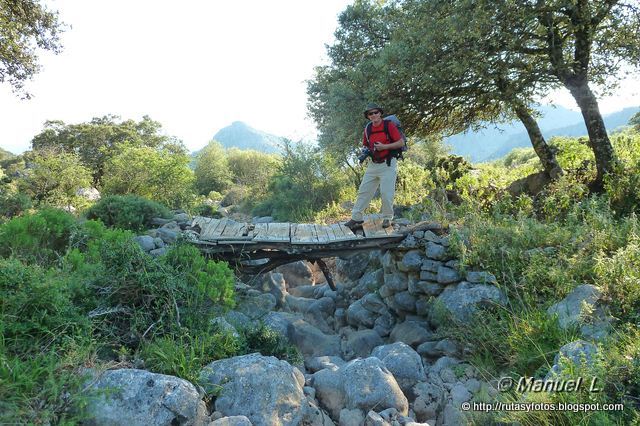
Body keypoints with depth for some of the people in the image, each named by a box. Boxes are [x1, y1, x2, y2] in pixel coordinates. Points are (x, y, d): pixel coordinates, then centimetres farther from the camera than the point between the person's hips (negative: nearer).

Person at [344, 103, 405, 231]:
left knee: (386, 193, -6)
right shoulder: (367, 129, 10)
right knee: (363, 191, 4)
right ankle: (356, 218, 10)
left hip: (388, 164, -5)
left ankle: (387, 218, 14)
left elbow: (401, 142, -8)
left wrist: (384, 146, -17)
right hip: (373, 164, 5)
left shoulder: (389, 125, -6)